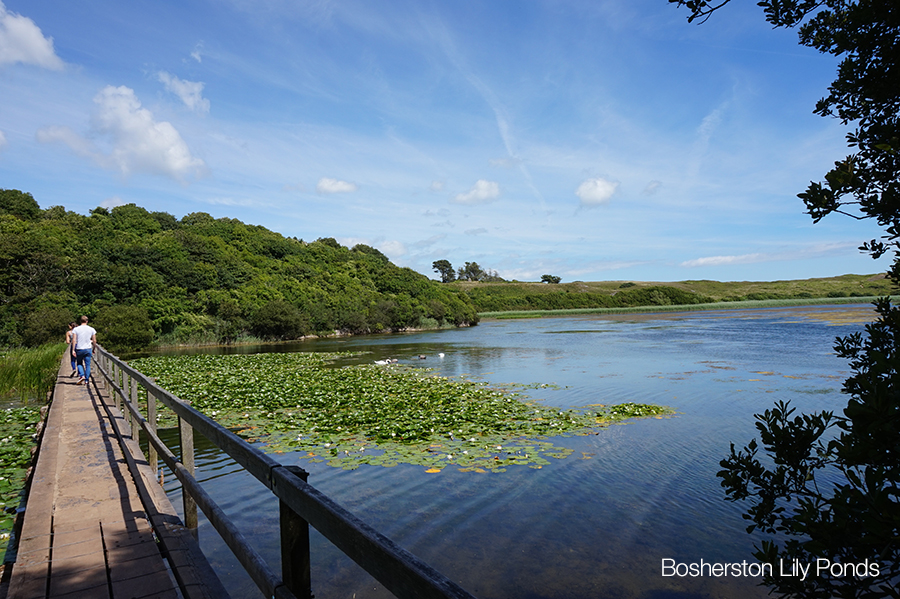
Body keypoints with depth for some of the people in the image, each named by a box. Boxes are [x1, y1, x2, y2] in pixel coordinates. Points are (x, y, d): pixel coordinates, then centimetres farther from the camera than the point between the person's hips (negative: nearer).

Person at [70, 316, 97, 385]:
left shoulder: (76, 329, -2)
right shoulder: (91, 329, 1)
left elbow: (74, 340, -8)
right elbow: (94, 341, 2)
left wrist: (73, 350, -7)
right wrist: (93, 350, 13)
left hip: (79, 349, -1)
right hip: (88, 349, 1)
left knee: (79, 363, 16)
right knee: (87, 365, 5)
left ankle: (81, 375, -6)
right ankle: (86, 379, 6)